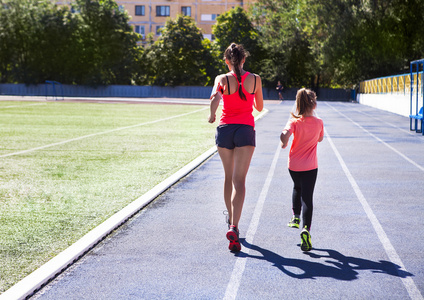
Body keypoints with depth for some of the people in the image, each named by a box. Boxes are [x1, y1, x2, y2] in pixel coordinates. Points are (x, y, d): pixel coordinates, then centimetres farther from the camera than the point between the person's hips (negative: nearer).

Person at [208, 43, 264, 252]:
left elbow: (215, 98, -22)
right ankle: (234, 227, -23)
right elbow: (259, 107, 12)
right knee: (239, 180, -7)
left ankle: (231, 218, 35)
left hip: (225, 130, 1)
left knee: (229, 177, 19)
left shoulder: (222, 79, -3)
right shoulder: (255, 79, 3)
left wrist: (212, 115, -4)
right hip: (245, 130, -1)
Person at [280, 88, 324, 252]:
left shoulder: (294, 121, -11)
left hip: (294, 165, 1)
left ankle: (296, 217, 33)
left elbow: (284, 135, -29)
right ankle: (306, 228, -21)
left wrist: (284, 144, -9)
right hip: (310, 166, -1)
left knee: (297, 188, 30)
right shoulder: (319, 123, -4)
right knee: (307, 197, -4)